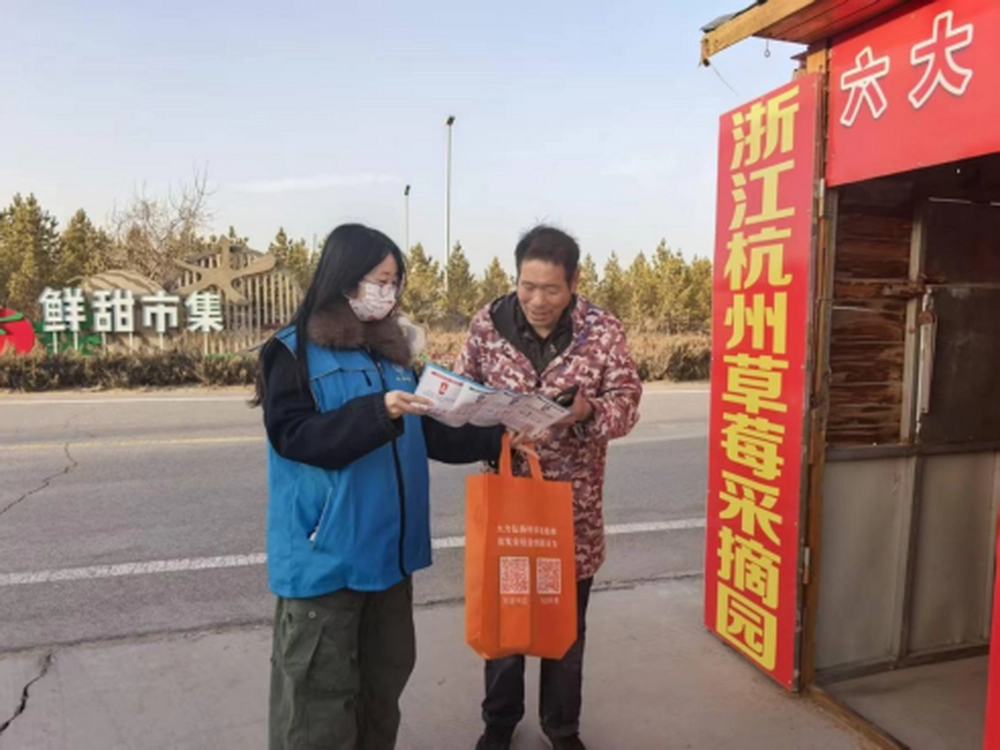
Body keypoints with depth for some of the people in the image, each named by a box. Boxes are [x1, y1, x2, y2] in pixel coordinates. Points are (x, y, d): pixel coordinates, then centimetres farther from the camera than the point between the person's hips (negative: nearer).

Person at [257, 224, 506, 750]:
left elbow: (427, 434, 13)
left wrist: (497, 436, 2)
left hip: (387, 548, 7)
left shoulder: (390, 350, 10)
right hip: (326, 555, -6)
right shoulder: (294, 351, -7)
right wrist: (377, 411, -28)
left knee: (385, 676, 20)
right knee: (321, 690, 5)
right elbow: (294, 436, -18)